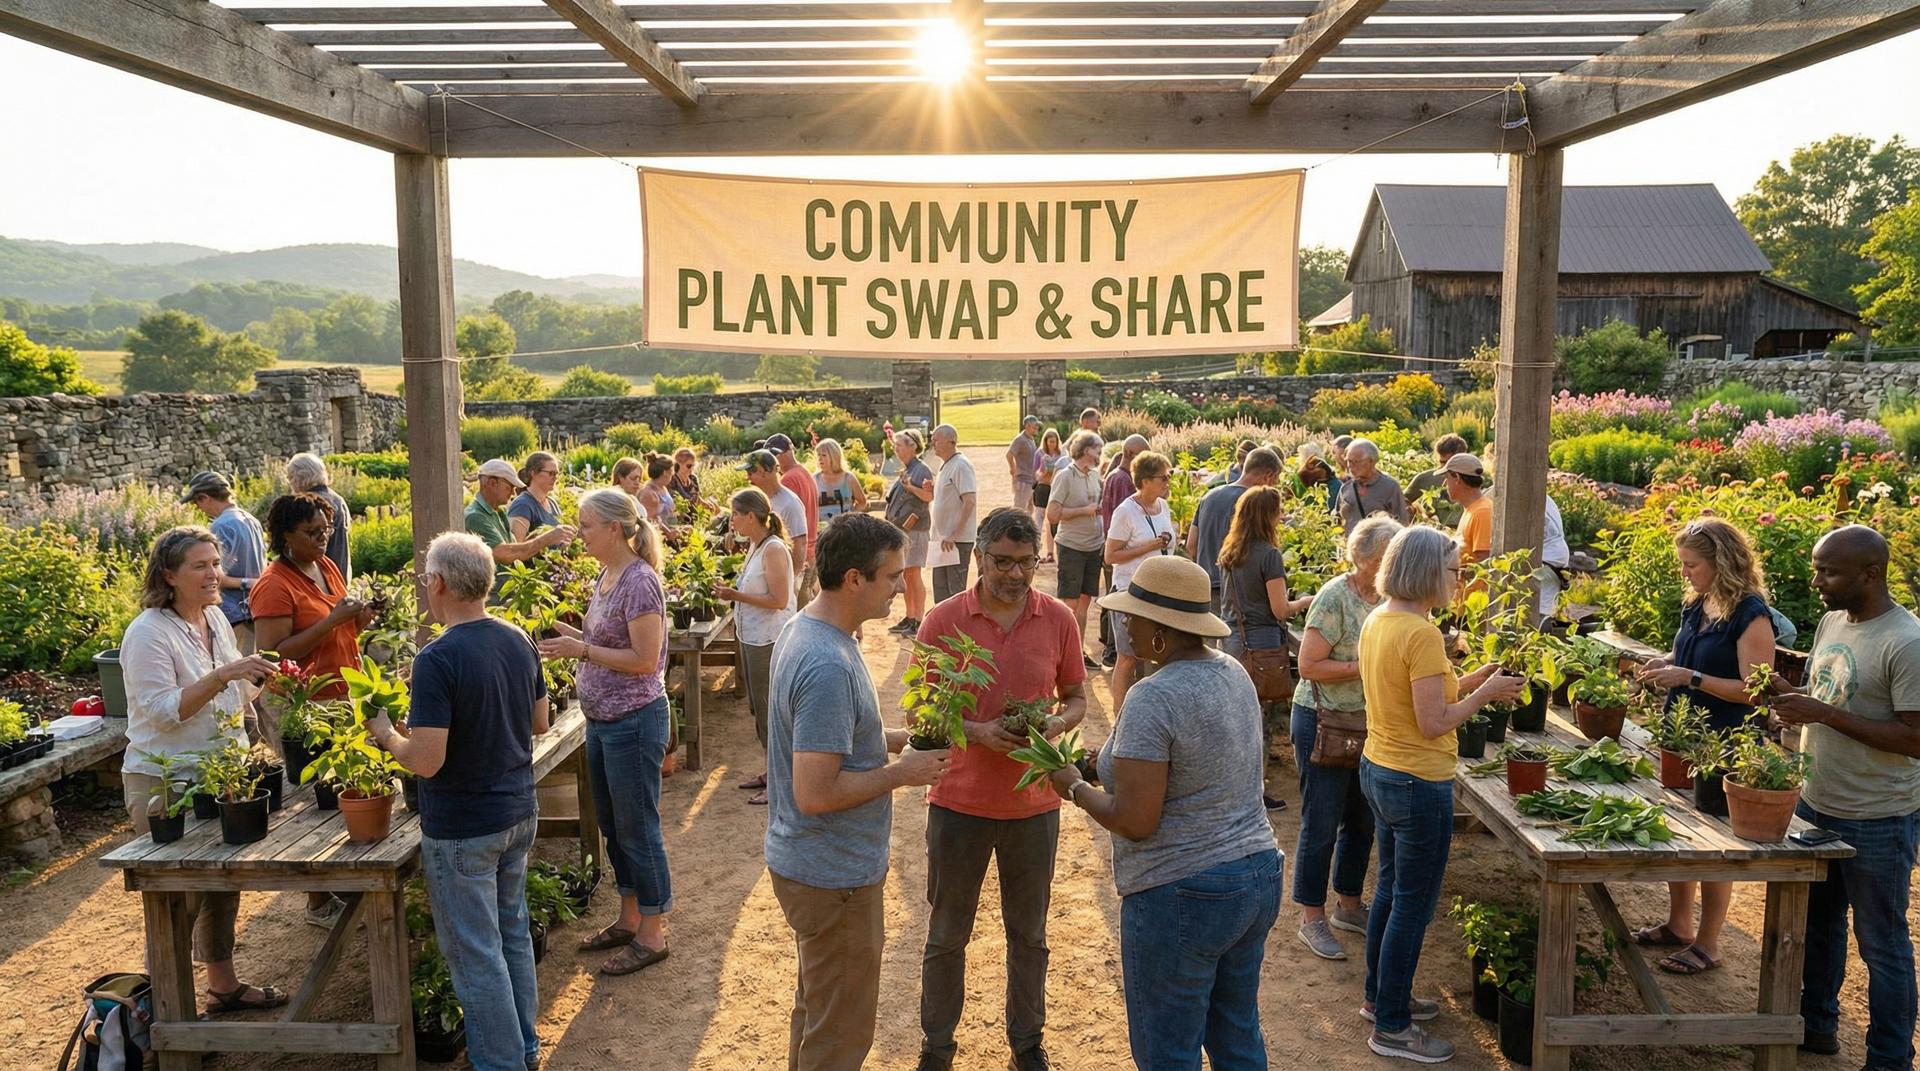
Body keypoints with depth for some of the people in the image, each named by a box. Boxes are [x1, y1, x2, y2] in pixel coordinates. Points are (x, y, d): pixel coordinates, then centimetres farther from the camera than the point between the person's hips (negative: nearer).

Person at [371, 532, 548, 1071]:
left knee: (475, 952, 7)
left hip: (461, 829, -7)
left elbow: (426, 761, -24)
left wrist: (386, 734, -5)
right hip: (519, 814, 8)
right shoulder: (519, 642, -1)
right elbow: (538, 723, 10)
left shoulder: (438, 659, -23)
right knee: (513, 932, 21)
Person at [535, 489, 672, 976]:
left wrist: (582, 649, -21)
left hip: (633, 721, -9)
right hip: (601, 719, 9)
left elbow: (644, 659, -22)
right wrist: (571, 635, 3)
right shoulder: (606, 576, 8)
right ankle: (629, 919, 33)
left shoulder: (639, 581, -20)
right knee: (613, 826, 18)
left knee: (637, 829, 2)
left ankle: (651, 935, 16)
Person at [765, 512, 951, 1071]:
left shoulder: (803, 627, 2)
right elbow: (815, 793, -30)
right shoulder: (829, 666, -30)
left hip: (805, 860, 10)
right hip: (835, 877, -10)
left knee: (815, 1010, 27)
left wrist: (894, 739, 5)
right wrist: (901, 773, -19)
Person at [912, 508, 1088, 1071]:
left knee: (1029, 934, 18)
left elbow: (1076, 698, 6)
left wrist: (1057, 723, -16)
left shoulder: (1059, 619, -5)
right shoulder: (943, 620, -10)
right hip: (960, 799, -1)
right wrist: (976, 732, -22)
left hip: (1034, 803, 2)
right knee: (947, 935, 14)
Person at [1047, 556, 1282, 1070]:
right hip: (1259, 876, 9)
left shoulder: (1153, 698, -23)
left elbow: (1134, 821, -24)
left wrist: (1075, 788, -5)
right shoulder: (1234, 674, 4)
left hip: (1182, 897, -8)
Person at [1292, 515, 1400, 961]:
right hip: (1324, 722, -8)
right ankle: (1312, 919, 15)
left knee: (1362, 820, 16)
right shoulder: (1335, 598, -18)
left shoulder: (1385, 598, 5)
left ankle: (1348, 906, 33)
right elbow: (1309, 665, -20)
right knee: (1321, 822, 2)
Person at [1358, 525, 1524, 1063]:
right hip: (1417, 784, -9)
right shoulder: (1422, 634, -23)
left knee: (1389, 891, 23)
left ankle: (1381, 996, 38)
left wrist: (1472, 681, 8)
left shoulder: (1377, 621, 5)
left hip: (1377, 771, 10)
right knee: (1412, 907, 4)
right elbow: (1433, 723, -22)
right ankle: (1392, 1028, 16)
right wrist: (1484, 694, -9)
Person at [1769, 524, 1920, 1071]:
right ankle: (1817, 1023, 38)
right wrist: (1793, 704, -3)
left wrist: (1824, 714, -26)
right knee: (1818, 924, 21)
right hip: (1815, 804, 8)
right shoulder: (1832, 622, 4)